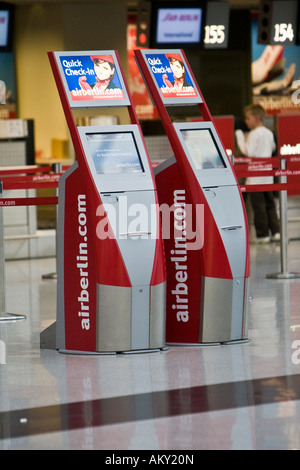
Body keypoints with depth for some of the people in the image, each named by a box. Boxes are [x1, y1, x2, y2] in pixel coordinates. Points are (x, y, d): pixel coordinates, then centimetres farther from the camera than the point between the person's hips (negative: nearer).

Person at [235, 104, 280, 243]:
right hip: (268, 176, 8)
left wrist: (240, 136, -12)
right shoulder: (269, 133, 11)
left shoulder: (254, 134, -14)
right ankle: (275, 231, 10)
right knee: (270, 204, 12)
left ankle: (262, 233, -2)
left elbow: (248, 151, -20)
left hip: (255, 177, -8)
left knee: (258, 205, -3)